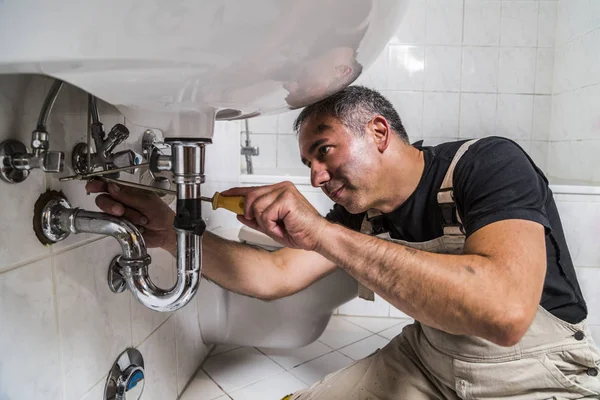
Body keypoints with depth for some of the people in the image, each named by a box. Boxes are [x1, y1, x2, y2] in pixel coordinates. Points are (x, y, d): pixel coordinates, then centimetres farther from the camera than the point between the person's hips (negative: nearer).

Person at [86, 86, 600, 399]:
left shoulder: (489, 164, -23)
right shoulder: (359, 214, -5)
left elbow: (505, 310, -39)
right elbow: (275, 275, -8)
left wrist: (324, 233, -42)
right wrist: (171, 232, -19)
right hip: (429, 358, 5)